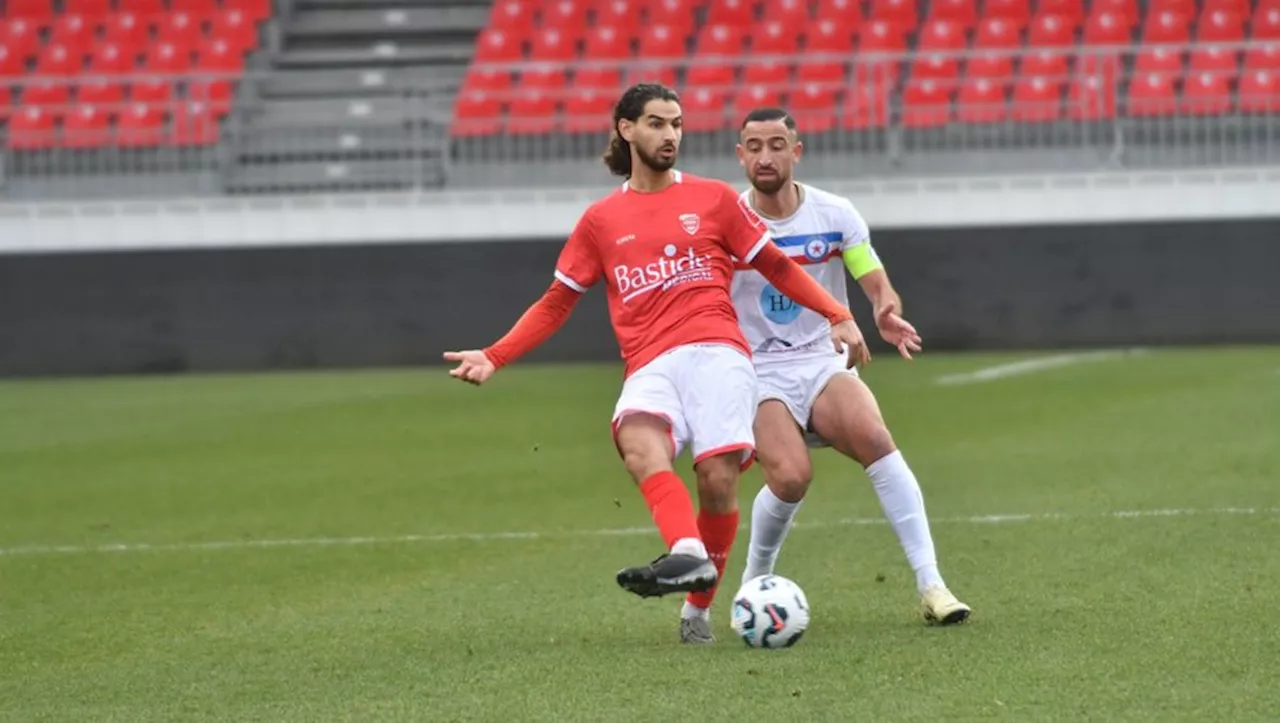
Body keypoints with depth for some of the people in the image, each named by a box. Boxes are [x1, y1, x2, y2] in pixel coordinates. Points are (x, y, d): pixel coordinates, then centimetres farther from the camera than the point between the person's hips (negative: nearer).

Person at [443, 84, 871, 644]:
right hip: (649, 367, 1)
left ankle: (698, 608, 0)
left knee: (718, 476, -17)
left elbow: (777, 267, 18)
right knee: (638, 440, -33)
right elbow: (556, 302, 23)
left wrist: (837, 317, 6)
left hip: (716, 351, -1)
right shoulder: (601, 220, 19)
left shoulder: (713, 198, 15)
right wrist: (494, 357, 13)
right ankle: (688, 554, -52)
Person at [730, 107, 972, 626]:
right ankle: (755, 580, 3)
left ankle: (930, 583, -28)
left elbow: (876, 282, -1)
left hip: (824, 363, 1)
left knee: (874, 438, -29)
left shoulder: (834, 215, 0)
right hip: (757, 373, -1)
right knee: (790, 476, -27)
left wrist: (887, 312, -25)